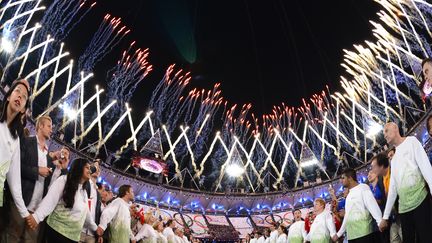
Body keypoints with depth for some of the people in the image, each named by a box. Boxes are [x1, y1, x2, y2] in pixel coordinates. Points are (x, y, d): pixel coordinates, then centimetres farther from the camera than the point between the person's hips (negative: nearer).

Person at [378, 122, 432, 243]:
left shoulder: (411, 141, 7)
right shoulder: (394, 158, 25)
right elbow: (393, 187, 22)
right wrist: (385, 216, 17)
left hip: (420, 201, -6)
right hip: (404, 208, 6)